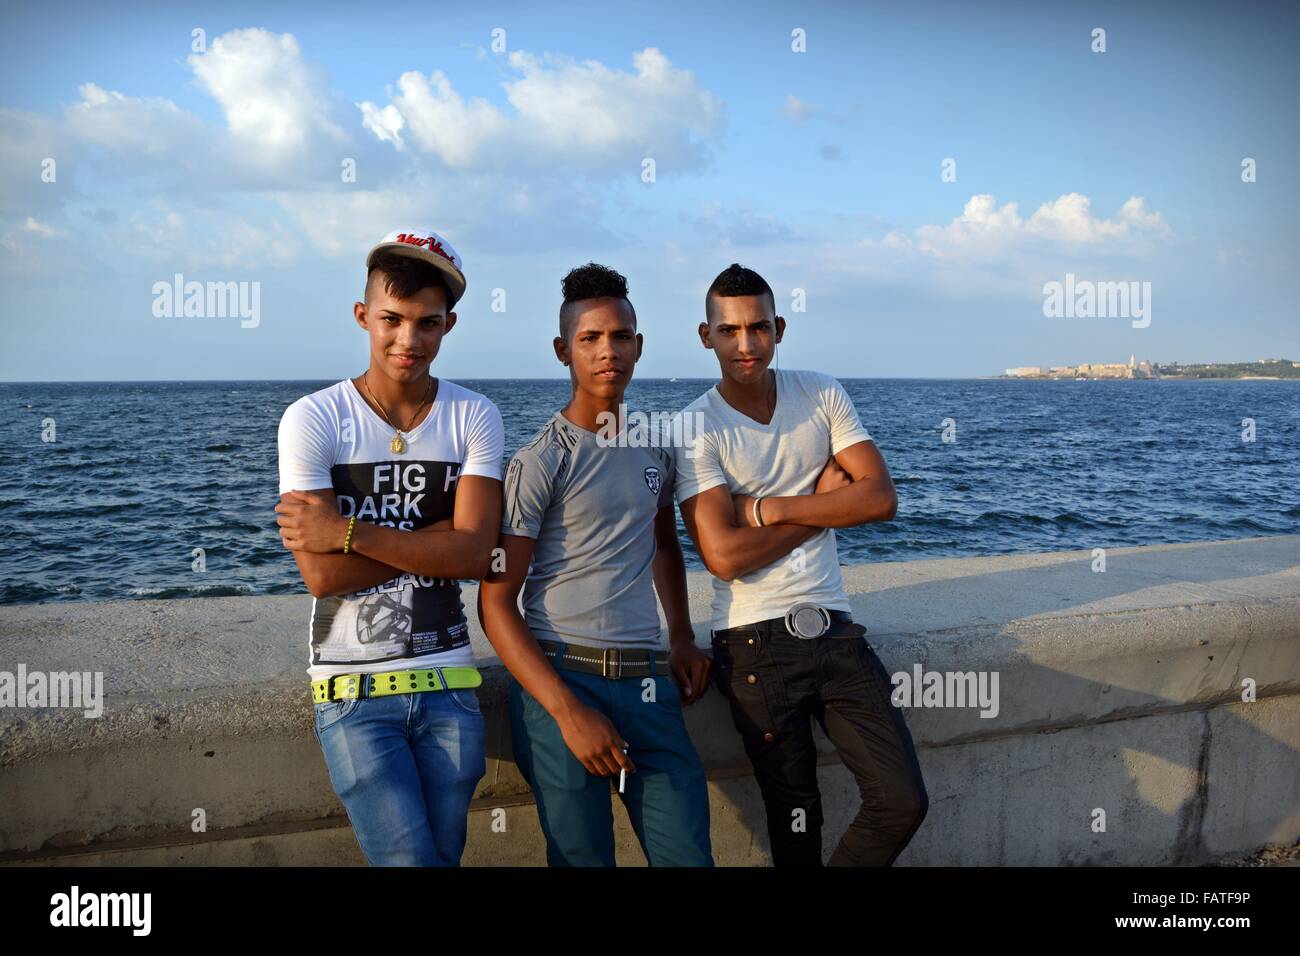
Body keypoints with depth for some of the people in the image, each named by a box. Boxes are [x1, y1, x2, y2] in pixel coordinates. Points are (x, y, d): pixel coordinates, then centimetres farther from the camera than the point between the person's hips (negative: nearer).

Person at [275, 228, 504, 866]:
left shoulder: (474, 418, -1)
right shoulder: (313, 420, -8)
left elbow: (473, 555, -12)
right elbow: (322, 575, -15)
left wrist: (347, 532, -16)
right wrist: (438, 537, -12)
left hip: (450, 683, 3)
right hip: (354, 691, -2)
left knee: (444, 854, 14)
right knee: (410, 858, -12)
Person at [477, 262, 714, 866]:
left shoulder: (654, 446, 12)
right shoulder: (540, 462, -6)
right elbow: (496, 603, -9)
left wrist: (682, 638, 15)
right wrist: (568, 711, -17)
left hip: (647, 682, 5)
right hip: (558, 679, -5)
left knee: (689, 854, 2)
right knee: (582, 859, 1)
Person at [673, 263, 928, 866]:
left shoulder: (821, 395, 5)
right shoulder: (697, 427, -7)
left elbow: (881, 498, -5)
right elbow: (724, 556, -16)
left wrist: (769, 508, -12)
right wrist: (823, 501, -8)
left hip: (835, 630, 4)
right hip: (756, 646, -4)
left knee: (904, 800, 0)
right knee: (796, 821, 7)